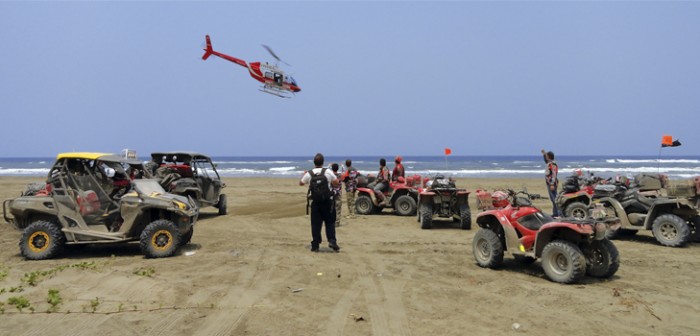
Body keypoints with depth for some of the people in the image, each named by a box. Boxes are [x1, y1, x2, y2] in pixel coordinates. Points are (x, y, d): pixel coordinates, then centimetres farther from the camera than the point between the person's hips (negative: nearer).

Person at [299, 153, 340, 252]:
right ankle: (332, 241, -5)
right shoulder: (328, 172, -4)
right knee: (330, 222, 9)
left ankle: (315, 245, 8)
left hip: (315, 203, 1)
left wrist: (303, 174, 32)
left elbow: (301, 183, 14)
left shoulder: (309, 174, -1)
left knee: (315, 224, 6)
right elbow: (336, 182, 4)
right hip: (327, 202, -1)